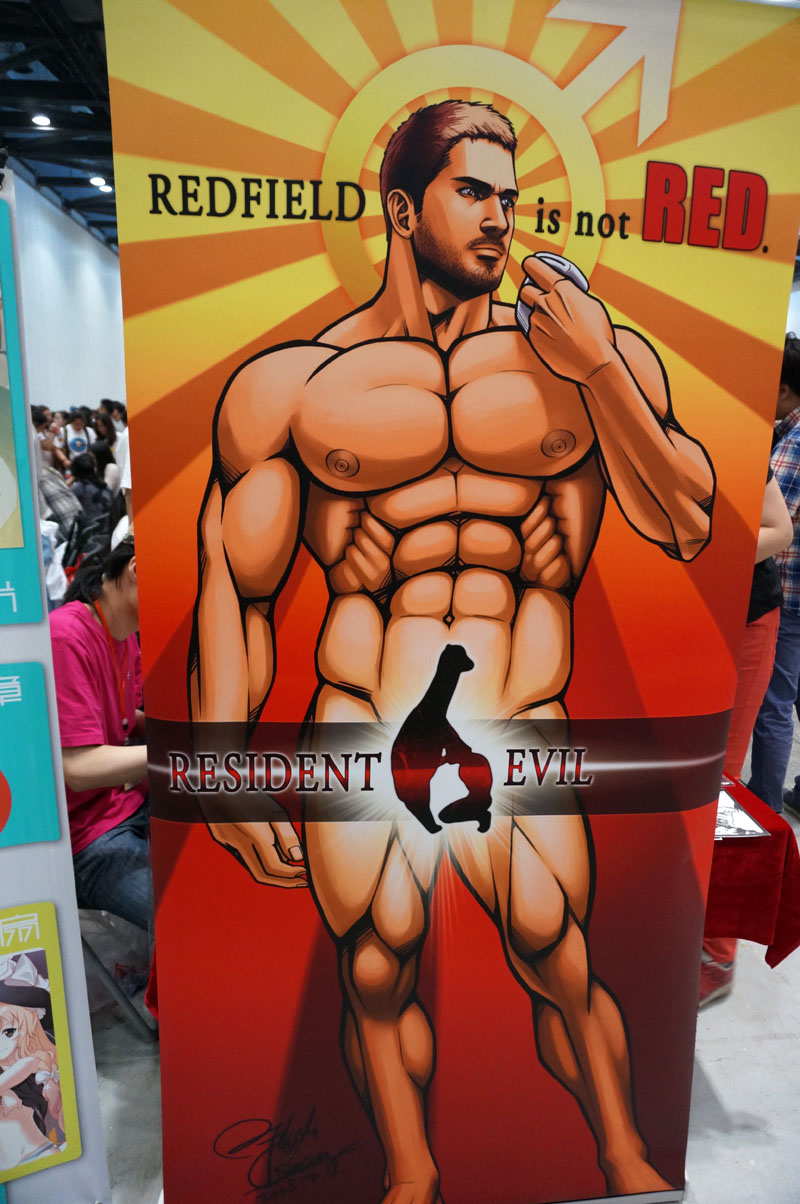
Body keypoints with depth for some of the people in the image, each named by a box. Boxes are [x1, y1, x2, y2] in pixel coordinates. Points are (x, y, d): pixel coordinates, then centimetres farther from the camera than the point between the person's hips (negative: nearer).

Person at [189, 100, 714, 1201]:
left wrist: (596, 372, -5)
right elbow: (234, 586, 3)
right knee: (376, 975, 7)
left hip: (519, 738, 1)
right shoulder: (293, 382, 4)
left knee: (565, 968, 1)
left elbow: (688, 527, 4)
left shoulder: (593, 351, 8)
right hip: (356, 728, 0)